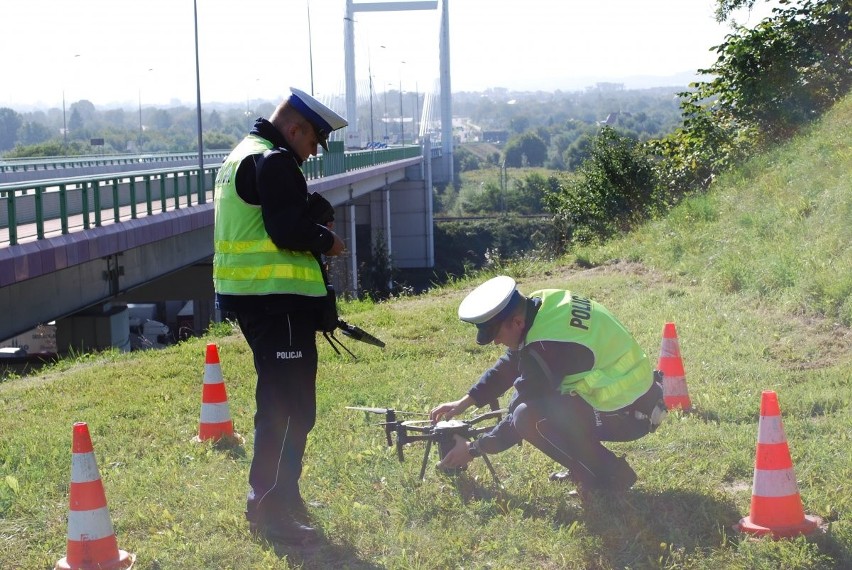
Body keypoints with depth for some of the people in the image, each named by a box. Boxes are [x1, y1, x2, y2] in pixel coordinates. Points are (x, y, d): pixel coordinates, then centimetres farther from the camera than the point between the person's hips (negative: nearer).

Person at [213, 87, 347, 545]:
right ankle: (270, 508, -5)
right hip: (278, 300, -11)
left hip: (251, 296, 11)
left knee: (278, 403, 18)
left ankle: (279, 497, 27)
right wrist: (327, 239, -6)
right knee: (292, 408, -7)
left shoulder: (243, 155, 20)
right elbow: (288, 230, -23)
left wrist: (314, 218, 10)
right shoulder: (274, 160, -13)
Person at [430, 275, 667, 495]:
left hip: (629, 413, -10)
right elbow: (509, 365, 12)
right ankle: (582, 465, 16)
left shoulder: (547, 347, -28)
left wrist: (474, 449, -8)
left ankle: (609, 476, -10)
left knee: (529, 417, -24)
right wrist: (465, 402, 10)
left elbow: (525, 415, -18)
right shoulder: (543, 303, -2)